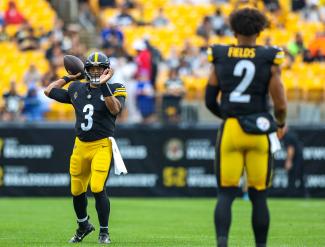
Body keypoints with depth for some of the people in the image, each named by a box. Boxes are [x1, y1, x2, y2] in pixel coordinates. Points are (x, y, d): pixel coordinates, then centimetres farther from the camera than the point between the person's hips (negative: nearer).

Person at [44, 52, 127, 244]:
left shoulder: (115, 89, -2)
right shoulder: (77, 89, 11)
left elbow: (115, 109, -22)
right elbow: (49, 91, 18)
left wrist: (104, 84, -28)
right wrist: (69, 77, 19)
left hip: (102, 146, -5)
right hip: (80, 146, 5)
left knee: (98, 189, -19)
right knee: (77, 191, 11)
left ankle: (104, 232, -4)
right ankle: (84, 226, 36)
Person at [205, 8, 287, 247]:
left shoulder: (220, 57, 2)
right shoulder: (269, 60, -4)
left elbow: (210, 101, 7)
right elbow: (280, 104, -5)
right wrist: (281, 124, 16)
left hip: (229, 130, 1)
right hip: (258, 131, -1)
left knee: (226, 194, 3)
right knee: (258, 196, 10)